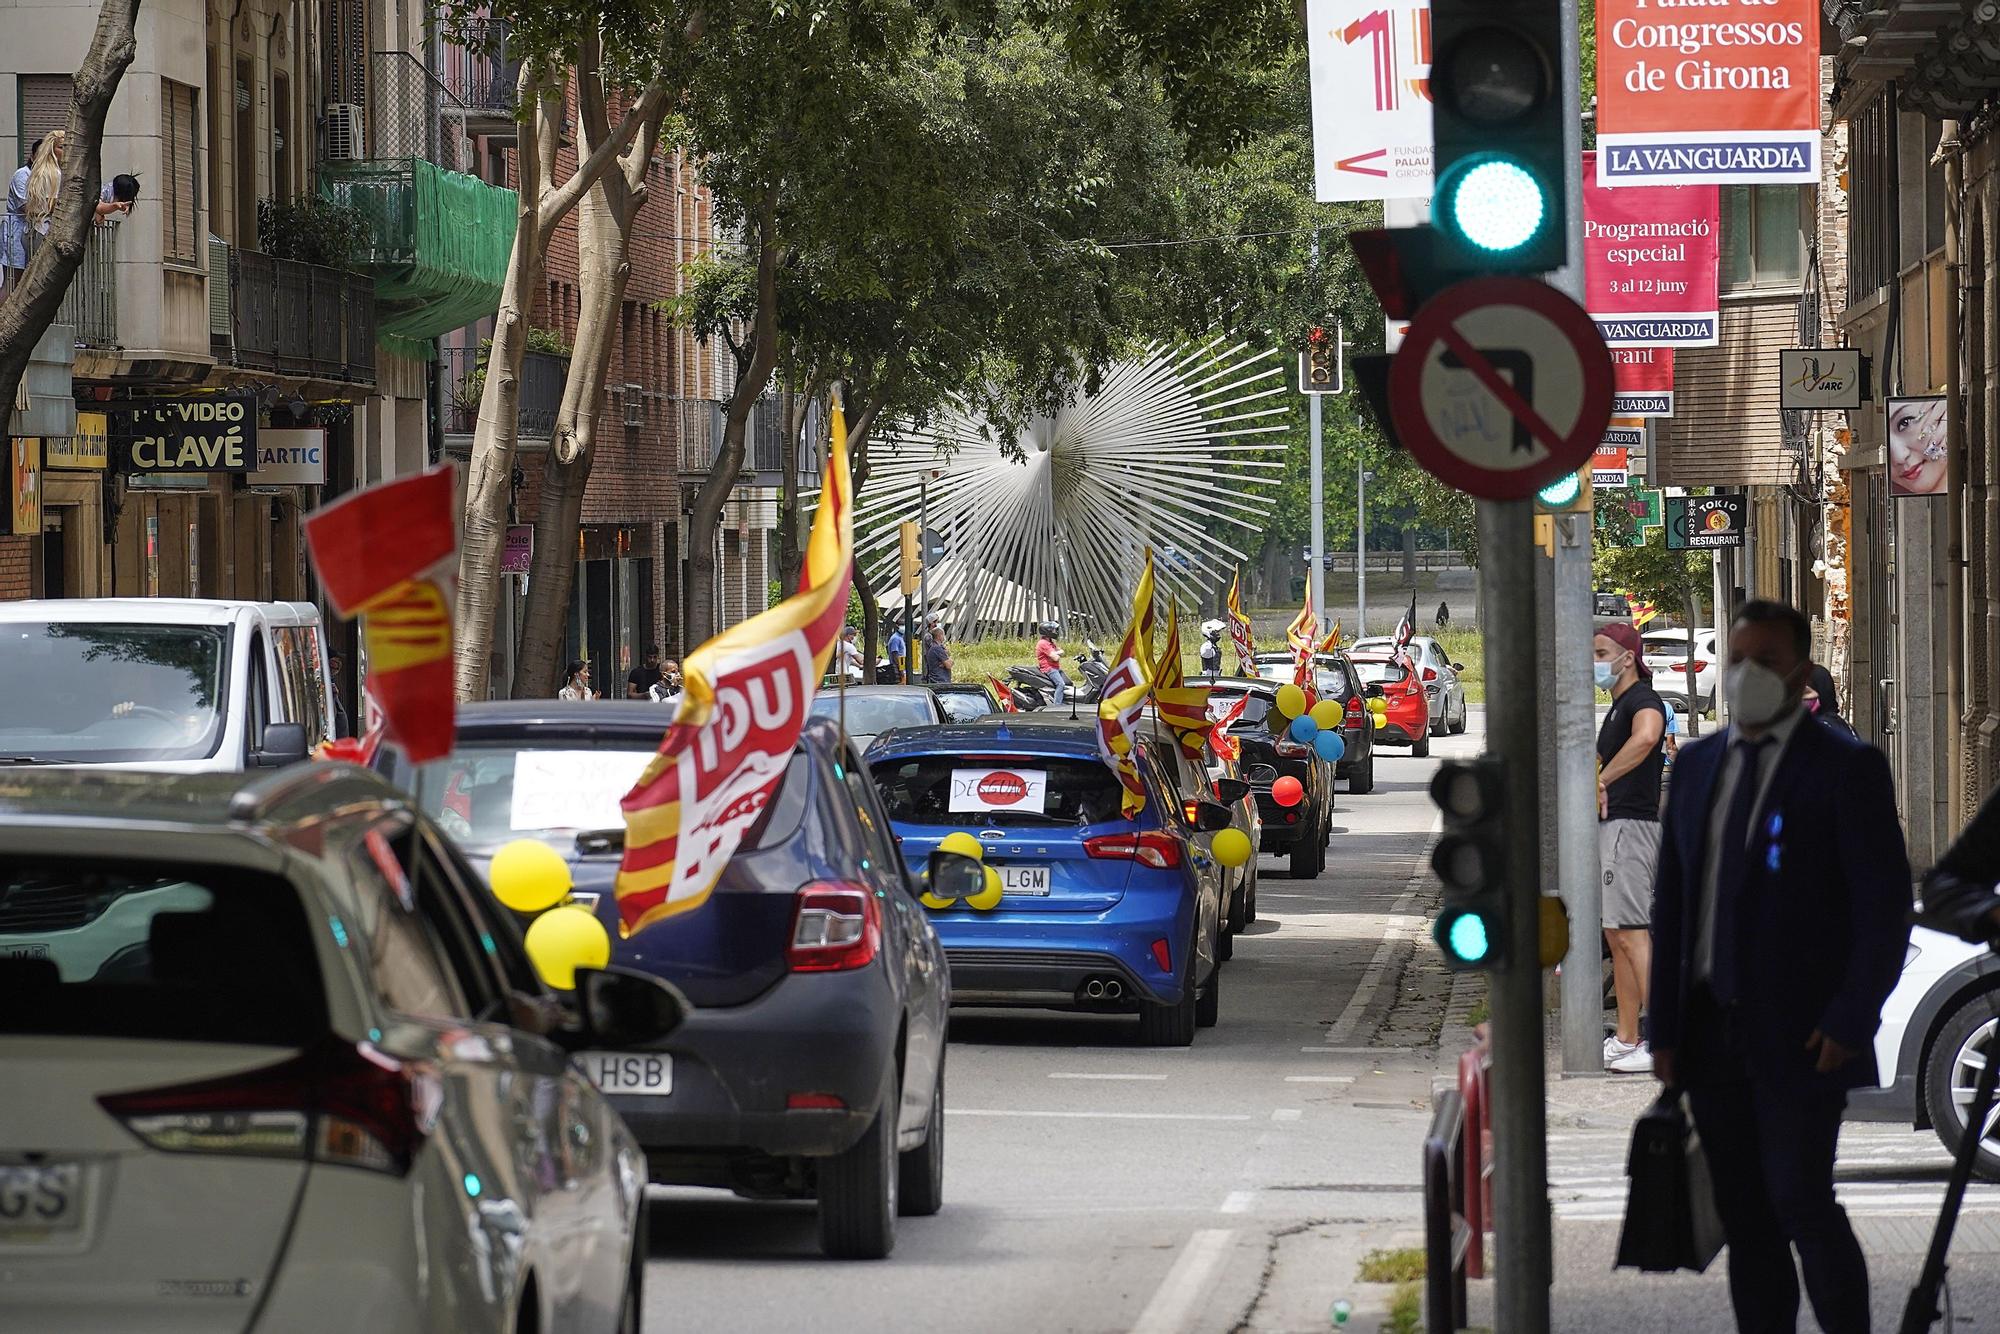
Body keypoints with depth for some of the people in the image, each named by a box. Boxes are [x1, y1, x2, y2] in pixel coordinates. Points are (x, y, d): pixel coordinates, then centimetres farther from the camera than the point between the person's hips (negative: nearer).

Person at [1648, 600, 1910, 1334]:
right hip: (1712, 1037, 6)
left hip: (1798, 1038, -6)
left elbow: (1885, 908, -8)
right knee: (1744, 1219, 7)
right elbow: (1670, 902, 14)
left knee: (1803, 1204, -12)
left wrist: (1851, 1022, -14)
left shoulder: (1847, 768, -5)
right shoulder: (1696, 764, 13)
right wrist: (1665, 1028, 9)